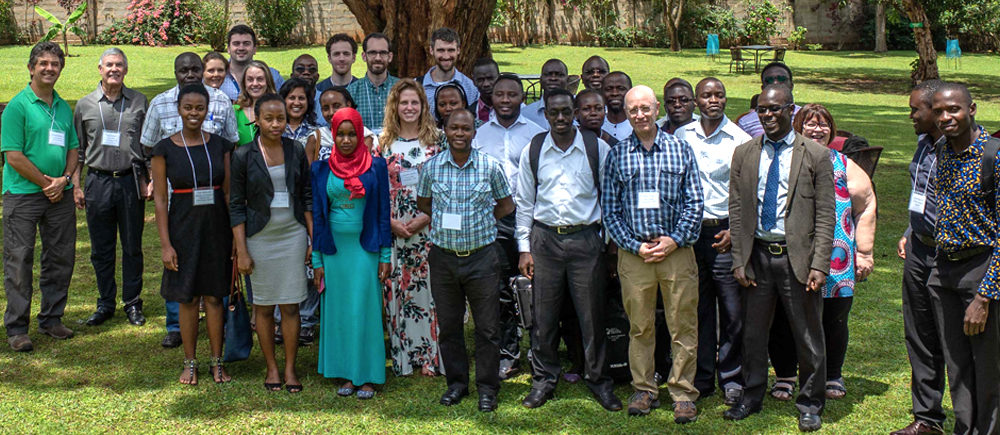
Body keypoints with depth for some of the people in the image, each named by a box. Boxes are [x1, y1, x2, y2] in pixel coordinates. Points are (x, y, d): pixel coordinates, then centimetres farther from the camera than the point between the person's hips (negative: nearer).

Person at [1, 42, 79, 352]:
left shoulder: (64, 107, 11)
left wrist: (64, 179, -3)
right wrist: (47, 183, -10)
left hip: (60, 195, 6)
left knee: (61, 259, 11)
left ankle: (51, 318, 24)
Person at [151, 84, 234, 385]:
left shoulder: (220, 146, 4)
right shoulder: (165, 148, -2)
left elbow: (228, 193, 7)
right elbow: (159, 198, -3)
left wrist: (236, 234, 1)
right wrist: (165, 243, -8)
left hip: (216, 227, 2)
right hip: (183, 227, -1)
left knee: (214, 296, 6)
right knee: (188, 298, 5)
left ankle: (217, 363, 16)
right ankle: (190, 363, 18)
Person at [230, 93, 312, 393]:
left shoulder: (296, 152, 3)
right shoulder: (244, 156, -3)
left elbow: (307, 197, 8)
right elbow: (236, 205, -2)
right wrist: (241, 251, -6)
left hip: (293, 234, 1)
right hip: (260, 237, -1)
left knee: (291, 306, 2)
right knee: (264, 306, 6)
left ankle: (290, 368, 13)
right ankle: (271, 368, 19)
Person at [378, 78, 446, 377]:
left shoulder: (438, 140, 3)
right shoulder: (384, 143, 7)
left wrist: (427, 218, -10)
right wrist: (391, 222, -6)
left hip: (431, 227, -1)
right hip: (393, 229, 1)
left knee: (429, 288, -1)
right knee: (397, 290, 3)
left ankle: (432, 357, 8)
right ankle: (403, 358, 13)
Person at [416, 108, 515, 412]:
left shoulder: (490, 166, -2)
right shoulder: (431, 167, 2)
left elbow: (506, 205, 8)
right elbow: (422, 204, 15)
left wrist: (478, 222, 1)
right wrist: (445, 221, 2)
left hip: (482, 256, -2)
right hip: (443, 257, 2)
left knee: (487, 326, 2)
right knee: (448, 325, 10)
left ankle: (488, 387, 15)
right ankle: (457, 382, 25)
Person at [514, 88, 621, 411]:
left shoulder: (597, 148, 0)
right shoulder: (532, 151, 5)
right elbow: (524, 202, 9)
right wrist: (524, 248, 6)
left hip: (585, 239, -1)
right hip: (545, 238, 1)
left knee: (591, 313, 3)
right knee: (544, 314, 5)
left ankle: (598, 379, 17)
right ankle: (544, 379, 20)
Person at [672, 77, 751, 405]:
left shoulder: (741, 140, -2)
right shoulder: (681, 137, 7)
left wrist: (735, 231, -10)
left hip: (725, 232, -2)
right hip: (689, 229, 3)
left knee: (732, 309, 0)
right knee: (697, 307, 8)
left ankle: (731, 378, 14)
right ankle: (701, 378, 19)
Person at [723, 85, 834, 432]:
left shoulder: (816, 156, -3)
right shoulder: (744, 154, 7)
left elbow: (825, 216, -5)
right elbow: (736, 210, 7)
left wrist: (819, 265, -12)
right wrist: (738, 260, 1)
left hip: (797, 256, -3)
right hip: (757, 254, 3)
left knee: (808, 335, 6)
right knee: (753, 332, 12)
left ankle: (810, 404, 21)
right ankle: (751, 396, 29)